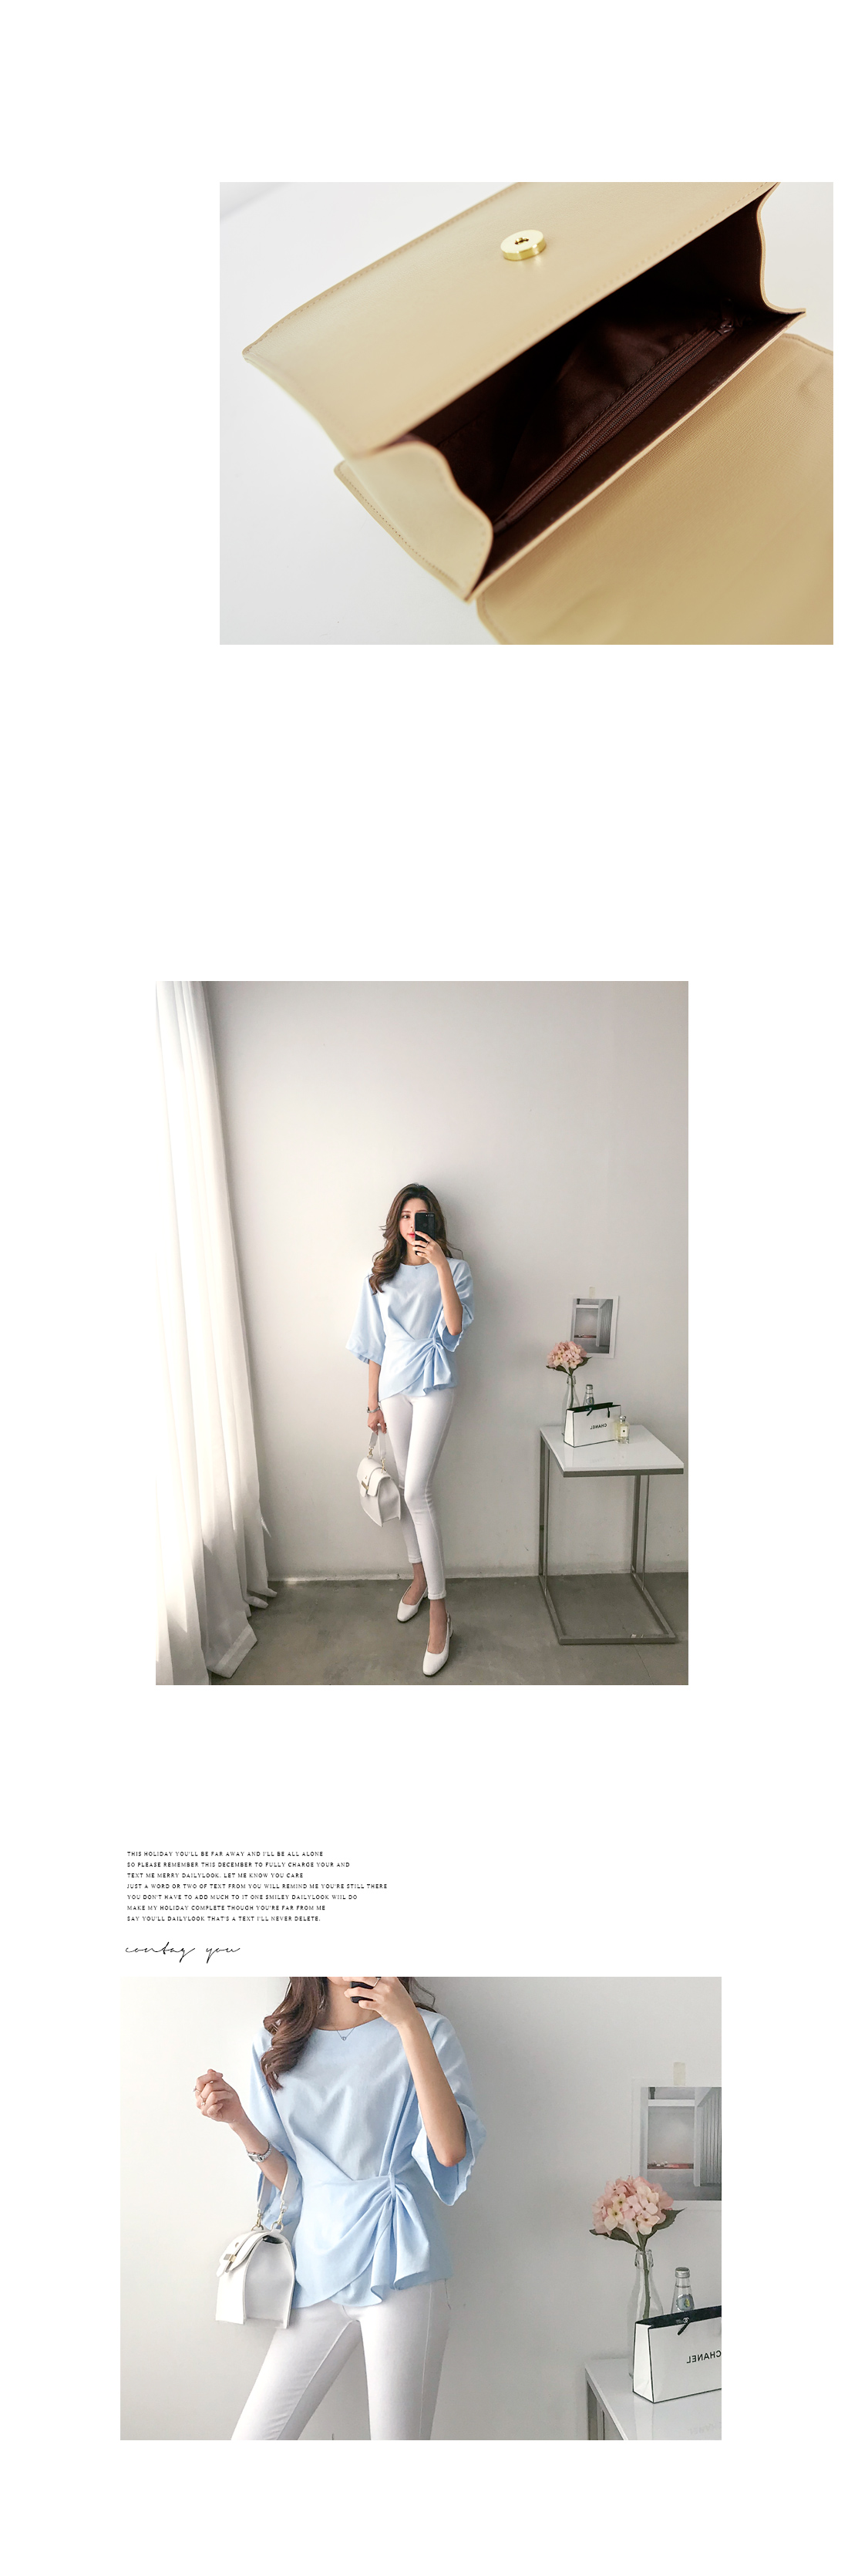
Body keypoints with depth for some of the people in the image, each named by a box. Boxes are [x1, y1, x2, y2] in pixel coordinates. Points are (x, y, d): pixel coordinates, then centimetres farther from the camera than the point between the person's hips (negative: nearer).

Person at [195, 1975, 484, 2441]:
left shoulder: (423, 2032, -3)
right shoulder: (278, 2046, 8)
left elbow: (450, 2150, -18)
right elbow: (289, 2181, 10)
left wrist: (409, 2023, -24)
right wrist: (238, 2121, -7)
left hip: (395, 2264, -4)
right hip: (316, 2267, 4)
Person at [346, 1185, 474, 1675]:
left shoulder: (454, 1268, -1)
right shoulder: (382, 1275, 9)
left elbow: (455, 1326, -18)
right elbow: (374, 1344, 12)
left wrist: (440, 1266, -24)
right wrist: (373, 1402, 11)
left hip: (434, 1386, -4)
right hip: (394, 1386, 4)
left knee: (417, 1492, -13)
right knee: (411, 1488, 12)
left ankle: (439, 1611, -8)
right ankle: (420, 1575, 31)